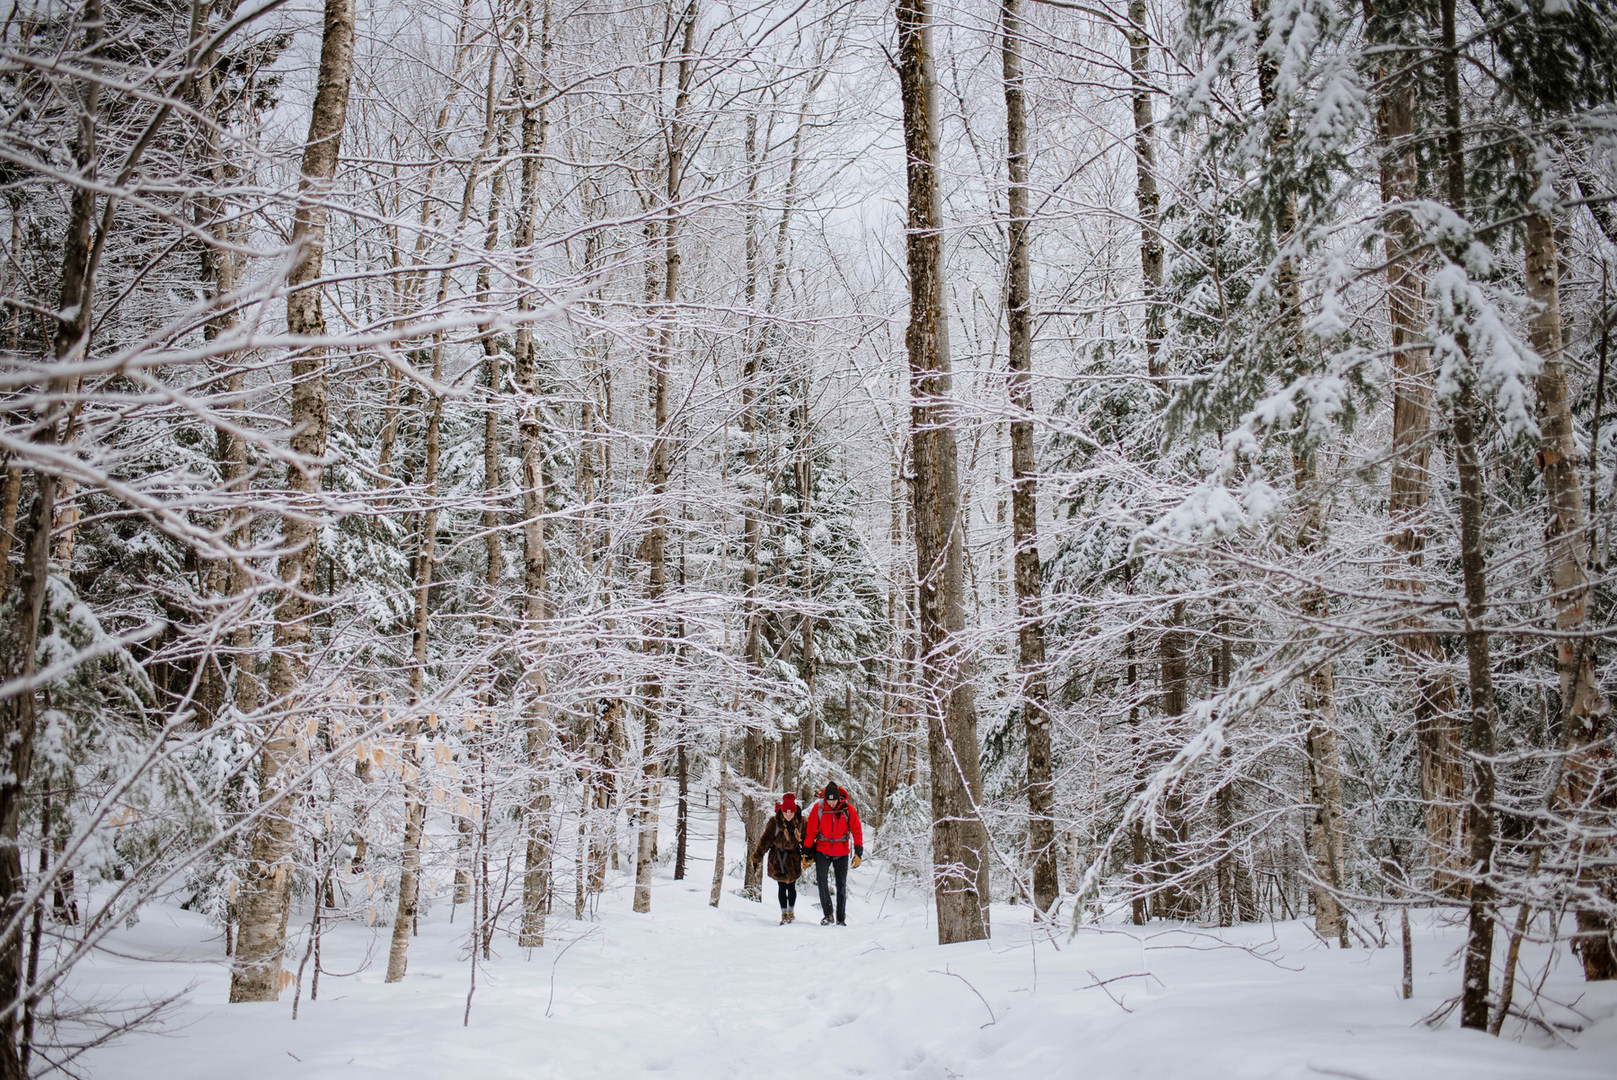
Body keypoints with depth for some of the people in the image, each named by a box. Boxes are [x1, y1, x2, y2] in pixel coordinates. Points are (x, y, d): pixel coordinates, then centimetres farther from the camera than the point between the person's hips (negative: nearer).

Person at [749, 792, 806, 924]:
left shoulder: (800, 822, -5)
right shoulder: (774, 822, -12)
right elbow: (765, 840, -6)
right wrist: (756, 857, -2)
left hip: (793, 857, 2)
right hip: (777, 858, -2)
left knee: (792, 886, 6)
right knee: (782, 887, -4)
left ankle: (791, 912, 25)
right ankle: (784, 914, 7)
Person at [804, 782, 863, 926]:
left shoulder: (848, 808, -11)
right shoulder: (818, 808, -11)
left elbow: (857, 831, -4)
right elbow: (810, 831, -2)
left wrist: (858, 853, -10)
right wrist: (806, 852, -2)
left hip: (841, 853, 0)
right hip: (822, 850, 0)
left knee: (841, 885, 4)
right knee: (821, 879, -20)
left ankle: (841, 918, 15)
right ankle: (827, 914, -10)